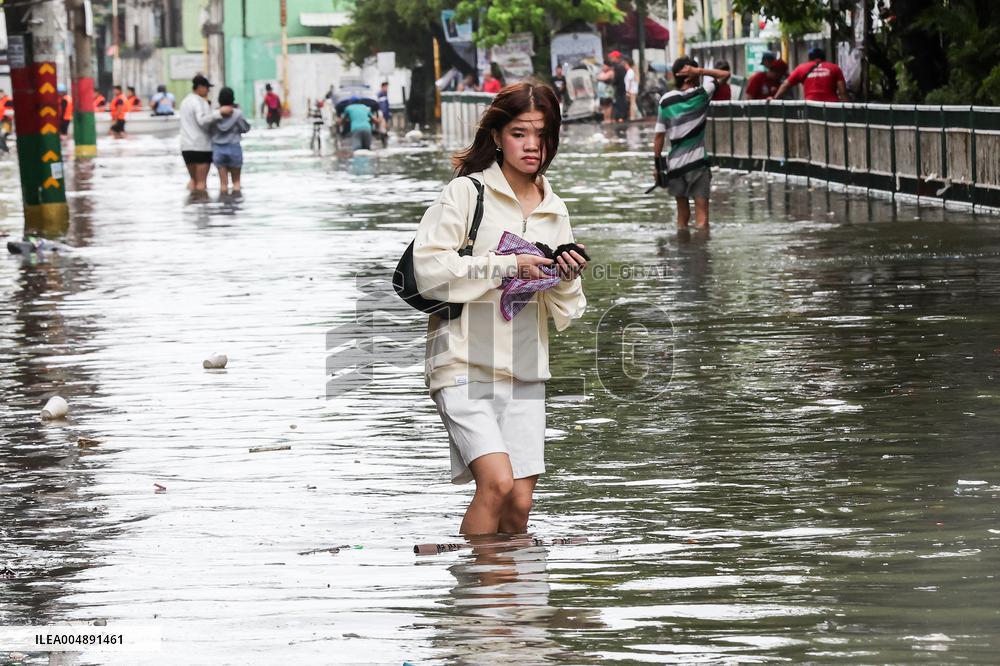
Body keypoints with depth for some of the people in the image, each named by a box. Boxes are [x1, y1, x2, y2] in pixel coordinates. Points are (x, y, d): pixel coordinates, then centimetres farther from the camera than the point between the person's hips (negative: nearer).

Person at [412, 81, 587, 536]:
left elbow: (563, 313, 17)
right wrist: (507, 266, -15)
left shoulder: (554, 211, 14)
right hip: (465, 365, -5)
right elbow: (428, 269, -13)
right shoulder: (466, 192, -2)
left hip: (524, 371, 5)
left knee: (520, 504, 0)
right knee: (497, 483, -21)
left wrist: (566, 279, -5)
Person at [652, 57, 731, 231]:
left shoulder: (666, 101, 1)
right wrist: (700, 71, -7)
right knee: (701, 215, -5)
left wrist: (658, 165, 7)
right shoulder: (701, 94, -6)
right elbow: (725, 74, 3)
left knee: (682, 214, 15)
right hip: (697, 162, -3)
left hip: (674, 164, 3)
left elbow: (659, 136, 0)